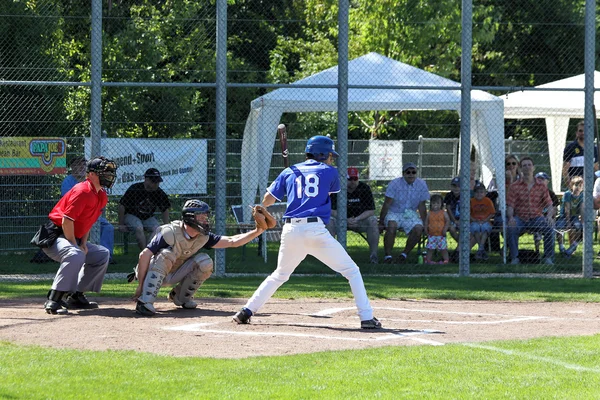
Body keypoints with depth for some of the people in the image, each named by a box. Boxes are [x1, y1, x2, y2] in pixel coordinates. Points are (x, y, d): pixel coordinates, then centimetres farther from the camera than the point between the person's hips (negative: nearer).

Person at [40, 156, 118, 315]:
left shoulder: (101, 196, 10)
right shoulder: (83, 191, -20)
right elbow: (66, 220, -24)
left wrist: (83, 244, 5)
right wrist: (76, 246, -19)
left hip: (74, 239, 11)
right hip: (54, 235, -11)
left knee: (103, 254, 16)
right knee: (76, 255, -37)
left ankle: (76, 296, 15)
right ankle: (53, 301, -38)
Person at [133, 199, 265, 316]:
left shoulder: (203, 237, -9)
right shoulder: (169, 232, -28)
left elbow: (231, 241, -11)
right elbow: (144, 255, -29)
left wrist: (256, 232, -24)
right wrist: (140, 285, -33)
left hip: (174, 275, 5)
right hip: (153, 272, -5)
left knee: (204, 262, -17)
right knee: (167, 254, -37)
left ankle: (181, 296, 3)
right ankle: (145, 301, -40)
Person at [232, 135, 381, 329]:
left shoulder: (289, 173, 14)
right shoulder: (329, 172, 8)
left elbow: (267, 201, 15)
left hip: (291, 232, 4)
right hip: (316, 231, -4)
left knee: (279, 275, 24)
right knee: (352, 271, 4)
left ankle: (247, 311, 18)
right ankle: (366, 317, -6)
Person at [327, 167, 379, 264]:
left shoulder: (364, 188, -8)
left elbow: (371, 211, -11)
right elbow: (332, 210, -15)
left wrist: (356, 219, -27)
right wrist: (346, 221, -30)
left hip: (360, 220, 1)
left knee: (373, 220, -28)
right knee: (330, 221, -31)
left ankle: (373, 255, -23)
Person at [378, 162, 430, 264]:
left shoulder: (421, 185, -1)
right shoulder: (395, 184, -9)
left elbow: (421, 206, 5)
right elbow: (387, 204, -8)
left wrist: (425, 224, 2)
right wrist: (381, 222, -10)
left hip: (411, 214, 3)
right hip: (394, 213, -3)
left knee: (418, 229, -25)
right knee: (392, 226, -34)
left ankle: (405, 253, -7)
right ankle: (388, 255, -26)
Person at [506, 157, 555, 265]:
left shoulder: (541, 187, 8)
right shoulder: (515, 186, 5)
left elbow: (549, 205, 3)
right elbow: (510, 206, -1)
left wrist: (549, 216, -20)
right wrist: (511, 217, -23)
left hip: (536, 217, 1)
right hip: (520, 218, -1)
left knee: (549, 228, -30)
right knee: (511, 228, -34)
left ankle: (548, 257, -18)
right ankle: (514, 257, -21)